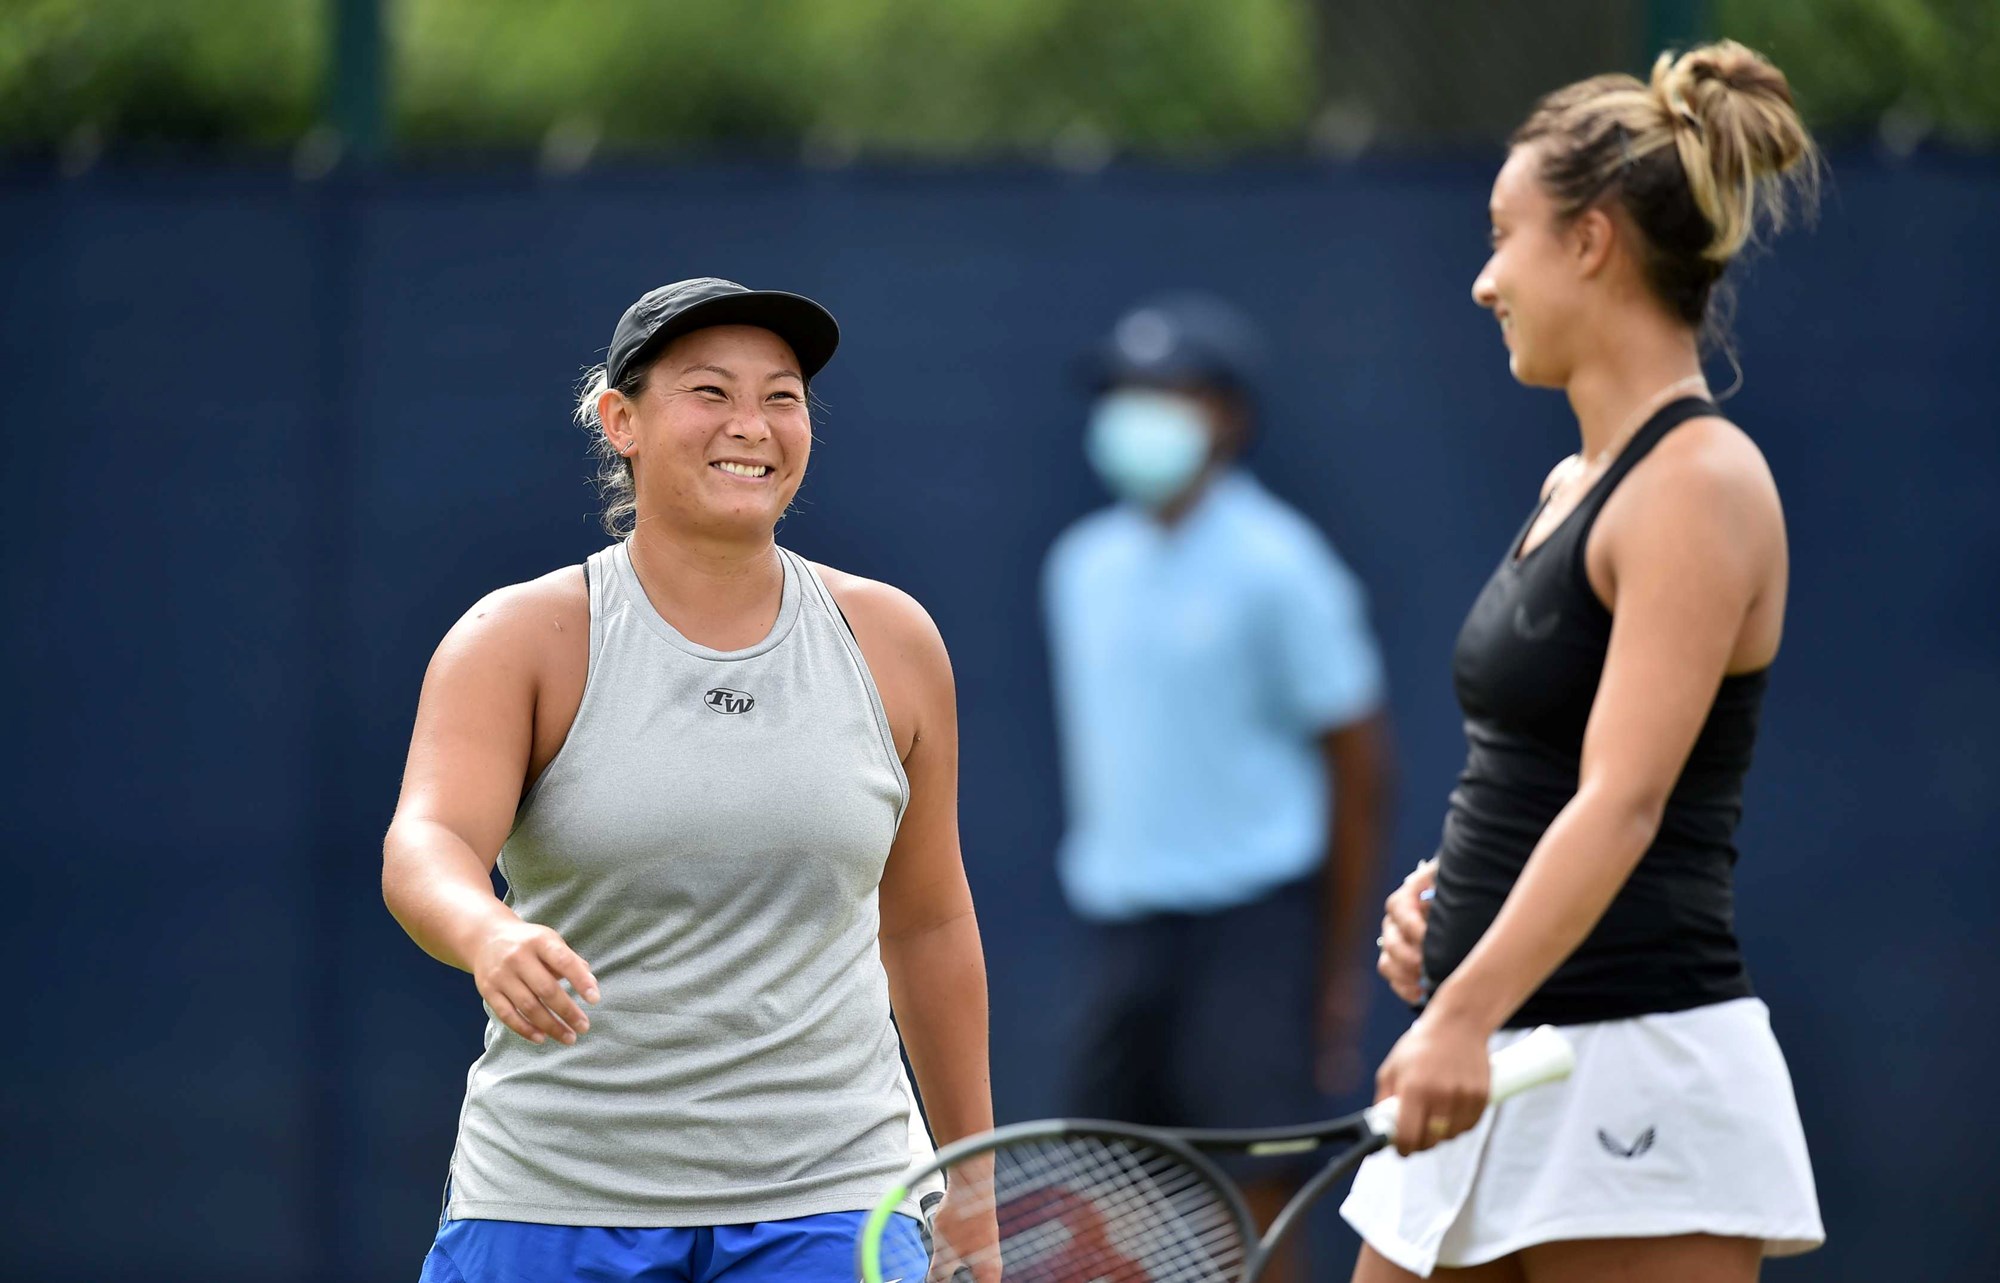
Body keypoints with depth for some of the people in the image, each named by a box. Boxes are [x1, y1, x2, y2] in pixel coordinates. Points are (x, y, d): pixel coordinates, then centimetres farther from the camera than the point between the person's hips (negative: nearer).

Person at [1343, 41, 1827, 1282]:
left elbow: (1624, 801, -23)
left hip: (1637, 1078, -10)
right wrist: (1444, 899, 7)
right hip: (1488, 1074, 10)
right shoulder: (1575, 484, 16)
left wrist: (1468, 1014, -33)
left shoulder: (1702, 484, -12)